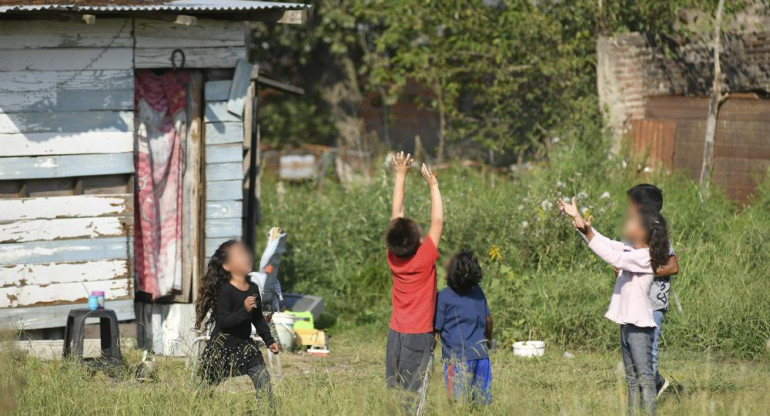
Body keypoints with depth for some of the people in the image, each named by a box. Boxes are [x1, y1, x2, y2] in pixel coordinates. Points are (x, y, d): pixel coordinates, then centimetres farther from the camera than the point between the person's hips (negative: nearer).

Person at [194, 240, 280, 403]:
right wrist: (244, 310, -34)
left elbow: (258, 319, 16)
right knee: (208, 385, 3)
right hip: (222, 345, -6)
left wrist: (269, 340, 15)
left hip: (244, 344, 6)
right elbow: (223, 321, -25)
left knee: (263, 380, -6)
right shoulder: (225, 290, -17)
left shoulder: (253, 288, 4)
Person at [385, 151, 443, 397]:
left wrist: (401, 176, 12)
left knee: (393, 389, 4)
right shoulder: (425, 258, -14)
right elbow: (437, 221, -9)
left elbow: (396, 214, 7)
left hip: (395, 334, 5)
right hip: (419, 336, -5)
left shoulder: (393, 257, -1)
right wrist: (433, 186, -1)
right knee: (413, 394, -6)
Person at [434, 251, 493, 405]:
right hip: (481, 355, 5)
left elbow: (435, 330, -7)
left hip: (457, 359, -5)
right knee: (484, 402, 9)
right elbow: (488, 319, 18)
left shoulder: (443, 297, -8)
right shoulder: (477, 291, 6)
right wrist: (488, 339, 37)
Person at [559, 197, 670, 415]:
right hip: (628, 323, 10)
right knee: (632, 378, 12)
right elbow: (607, 243, 13)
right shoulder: (632, 252, 10)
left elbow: (613, 257, -27)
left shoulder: (645, 257, -17)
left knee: (645, 376, -8)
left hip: (640, 325, -10)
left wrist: (588, 233, -31)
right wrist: (577, 217, 10)